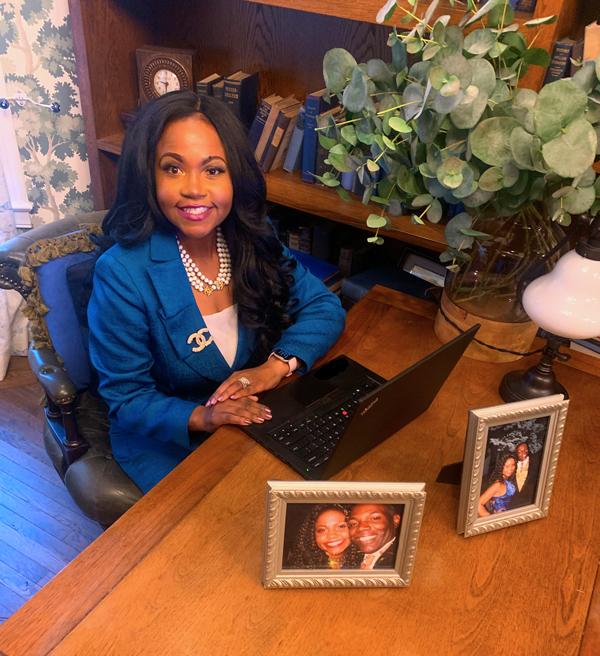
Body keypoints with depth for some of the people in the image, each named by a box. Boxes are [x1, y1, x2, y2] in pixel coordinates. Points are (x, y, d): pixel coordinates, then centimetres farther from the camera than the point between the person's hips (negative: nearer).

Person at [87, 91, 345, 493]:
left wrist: (277, 364, -19)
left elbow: (324, 307, -2)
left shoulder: (255, 238, -7)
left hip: (257, 422, 5)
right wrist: (201, 417, -31)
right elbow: (127, 399, -13)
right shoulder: (122, 274, -21)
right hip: (170, 446, -4)